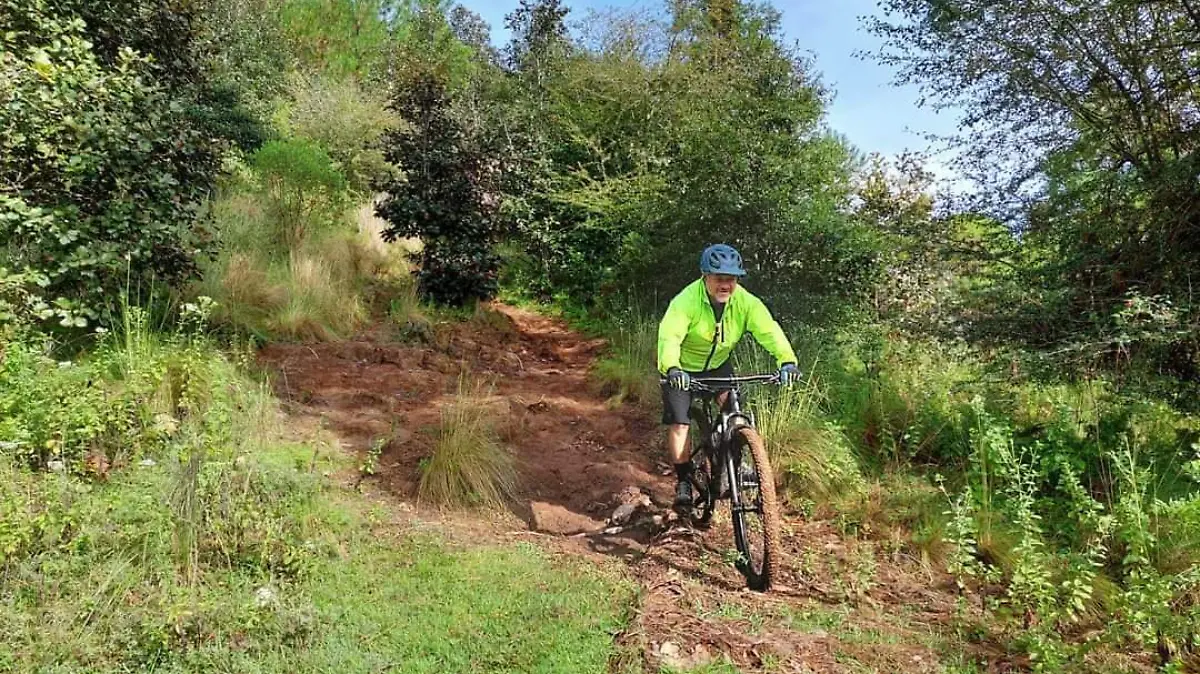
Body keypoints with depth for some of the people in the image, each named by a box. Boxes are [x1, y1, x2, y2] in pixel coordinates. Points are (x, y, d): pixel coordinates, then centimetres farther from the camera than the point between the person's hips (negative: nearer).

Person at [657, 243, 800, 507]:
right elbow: (669, 336, -43)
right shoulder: (686, 301, -30)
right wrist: (671, 368, -62)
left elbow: (768, 330, -31)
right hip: (682, 369, -3)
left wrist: (787, 360, -49)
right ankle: (684, 481, 8)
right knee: (678, 424, -10)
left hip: (718, 365, 3)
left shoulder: (746, 302, -20)